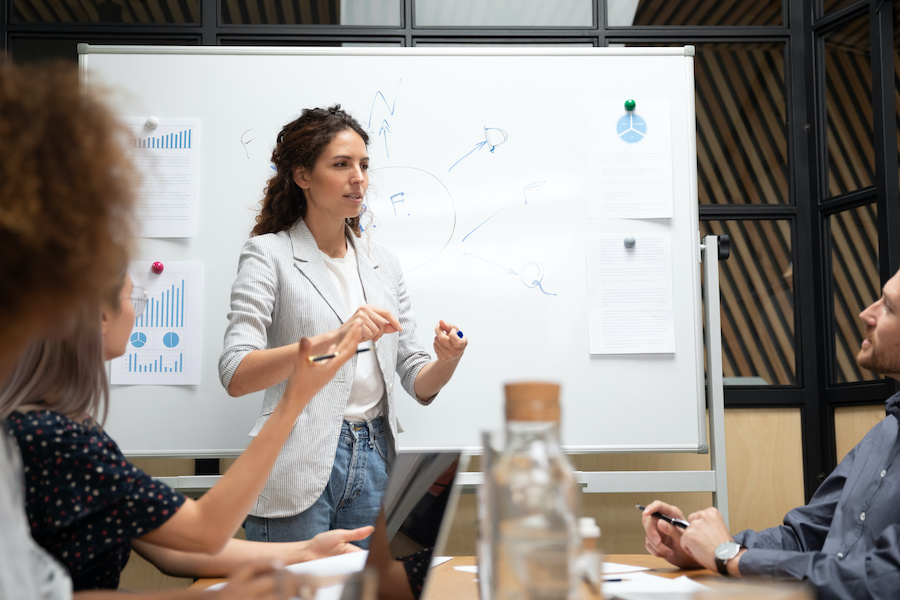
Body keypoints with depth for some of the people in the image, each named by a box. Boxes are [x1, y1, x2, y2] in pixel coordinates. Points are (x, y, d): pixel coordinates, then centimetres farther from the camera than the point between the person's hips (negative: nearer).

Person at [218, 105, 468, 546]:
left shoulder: (384, 264, 13)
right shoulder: (269, 254, -3)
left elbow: (418, 384, 11)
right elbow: (235, 376, -16)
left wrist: (447, 361, -12)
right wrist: (334, 339, -28)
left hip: (373, 464, 5)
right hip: (298, 471, -5)